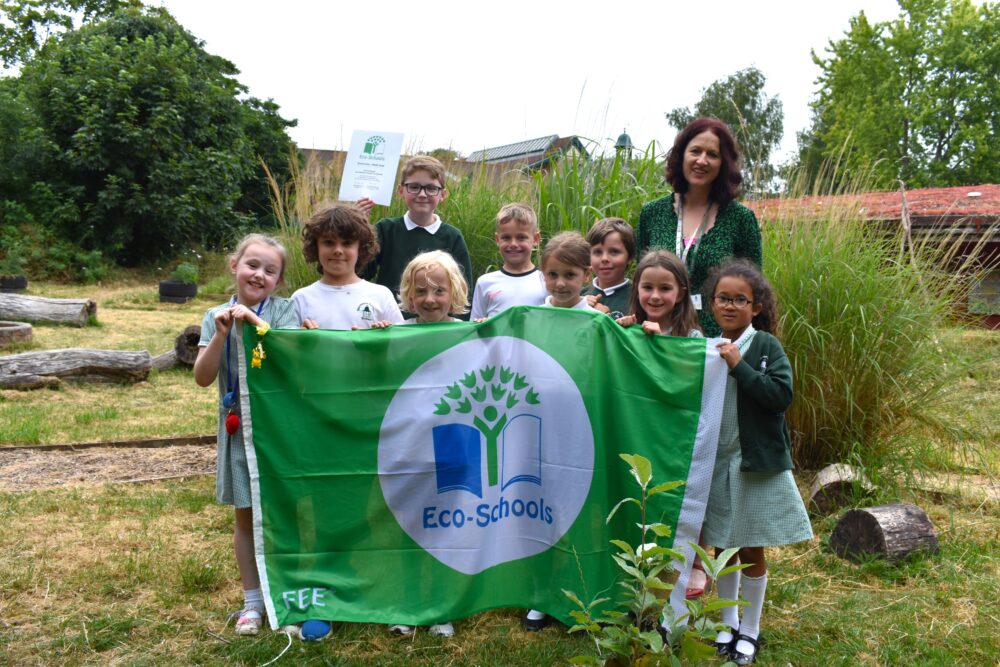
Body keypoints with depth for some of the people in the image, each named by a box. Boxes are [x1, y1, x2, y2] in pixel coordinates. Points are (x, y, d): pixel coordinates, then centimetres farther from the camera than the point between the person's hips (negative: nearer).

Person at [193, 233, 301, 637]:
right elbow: (203, 377, -5)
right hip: (239, 427, 2)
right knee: (245, 516, 12)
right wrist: (221, 334, -18)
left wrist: (256, 323, -29)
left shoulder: (284, 310, -4)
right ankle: (253, 599, 27)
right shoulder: (216, 317, 3)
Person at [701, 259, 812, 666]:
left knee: (752, 550, 8)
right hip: (715, 462, 3)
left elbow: (781, 394, -18)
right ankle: (727, 622, 32)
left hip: (757, 463, -3)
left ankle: (749, 630, 25)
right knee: (722, 547, 14)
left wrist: (739, 366, -23)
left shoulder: (766, 346, -8)